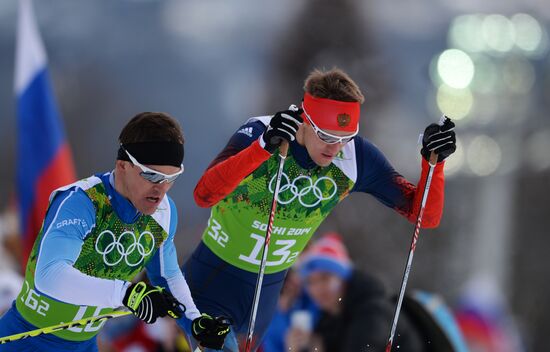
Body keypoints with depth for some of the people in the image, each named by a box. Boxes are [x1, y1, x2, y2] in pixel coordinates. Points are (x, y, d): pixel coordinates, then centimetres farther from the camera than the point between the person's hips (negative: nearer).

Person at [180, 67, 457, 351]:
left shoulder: (356, 158, -15)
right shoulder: (259, 133, -26)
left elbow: (424, 216, -11)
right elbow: (203, 196, -42)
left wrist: (433, 161, -29)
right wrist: (263, 147, -52)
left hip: (268, 290, 4)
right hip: (212, 282, -4)